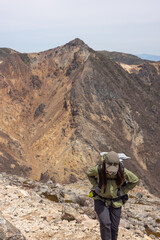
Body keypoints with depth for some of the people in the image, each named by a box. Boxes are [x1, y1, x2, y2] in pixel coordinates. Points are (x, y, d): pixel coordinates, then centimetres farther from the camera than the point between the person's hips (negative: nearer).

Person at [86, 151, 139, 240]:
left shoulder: (123, 172, -22)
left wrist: (123, 191, -7)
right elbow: (89, 173, 2)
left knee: (114, 227, 9)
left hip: (115, 202, 1)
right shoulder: (99, 170, -23)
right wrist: (96, 186, -7)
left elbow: (135, 180, -3)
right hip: (101, 200, -1)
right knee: (105, 223, -18)